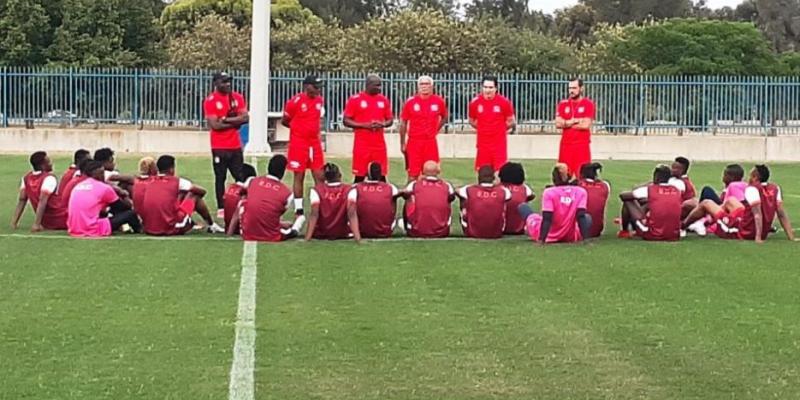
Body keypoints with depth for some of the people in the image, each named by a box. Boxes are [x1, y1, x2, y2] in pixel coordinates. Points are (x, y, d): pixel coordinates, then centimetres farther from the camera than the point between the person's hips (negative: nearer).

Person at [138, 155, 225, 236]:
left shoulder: (150, 182, 10)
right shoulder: (177, 181, 1)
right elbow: (202, 191, 14)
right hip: (171, 229, -5)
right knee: (195, 195, 16)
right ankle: (212, 226, 27)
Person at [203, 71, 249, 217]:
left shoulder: (237, 97, 7)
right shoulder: (210, 101, -9)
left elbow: (245, 118, -3)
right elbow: (214, 125, -16)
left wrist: (226, 120, -13)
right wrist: (235, 122, -9)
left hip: (236, 146, 5)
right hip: (219, 147, -5)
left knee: (240, 177, 8)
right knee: (220, 177, 1)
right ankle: (221, 208, 5)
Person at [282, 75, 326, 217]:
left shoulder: (320, 100, 8)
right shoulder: (295, 101, -10)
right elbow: (284, 121, 0)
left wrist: (314, 130, 10)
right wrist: (298, 128, 9)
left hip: (315, 143, 5)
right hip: (298, 143, -5)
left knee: (319, 176, 2)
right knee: (299, 176, 1)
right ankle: (298, 209, 7)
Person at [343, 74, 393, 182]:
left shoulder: (384, 100, 9)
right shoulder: (355, 100, -4)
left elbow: (390, 120, 16)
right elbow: (346, 121, -4)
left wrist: (382, 124, -7)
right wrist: (364, 125, -15)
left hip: (379, 144, 4)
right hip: (362, 144, -4)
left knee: (381, 176, 3)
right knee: (359, 176, -1)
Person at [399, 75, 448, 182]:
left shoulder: (439, 101, 1)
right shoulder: (410, 102, -4)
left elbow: (444, 117, 20)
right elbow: (403, 123, 4)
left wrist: (435, 130, 7)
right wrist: (402, 143, 3)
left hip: (431, 142, 2)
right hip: (414, 142, -2)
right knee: (413, 174, 0)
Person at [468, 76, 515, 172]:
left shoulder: (504, 102, -7)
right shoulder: (475, 102, -1)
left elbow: (511, 121, 5)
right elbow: (472, 121, 13)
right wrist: (484, 129, 9)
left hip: (499, 143, -2)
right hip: (483, 143, 2)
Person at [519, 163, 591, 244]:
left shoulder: (549, 192, -16)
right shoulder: (581, 192, -8)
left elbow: (547, 219, -20)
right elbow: (581, 217, -13)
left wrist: (541, 239, -20)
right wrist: (585, 238, -12)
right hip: (570, 237, 2)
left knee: (522, 207, 18)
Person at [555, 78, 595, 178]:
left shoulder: (588, 104, -1)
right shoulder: (563, 104, 10)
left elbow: (586, 125, -11)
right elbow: (558, 124, -1)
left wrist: (566, 123, -3)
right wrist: (576, 121, -9)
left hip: (582, 145, -4)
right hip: (565, 145, 4)